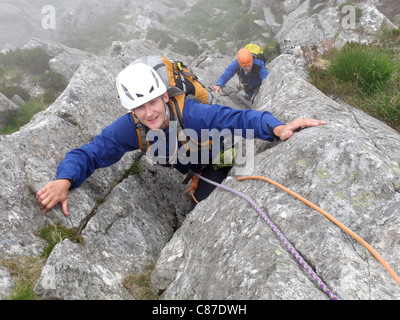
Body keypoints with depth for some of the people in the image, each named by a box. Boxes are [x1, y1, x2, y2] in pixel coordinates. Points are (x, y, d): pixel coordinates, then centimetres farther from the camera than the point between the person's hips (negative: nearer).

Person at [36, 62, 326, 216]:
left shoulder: (191, 114, -43)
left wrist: (277, 127, -62)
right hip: (190, 169, 4)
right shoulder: (129, 128, -32)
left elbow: (239, 118, -43)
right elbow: (87, 154, -28)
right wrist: (64, 180, -48)